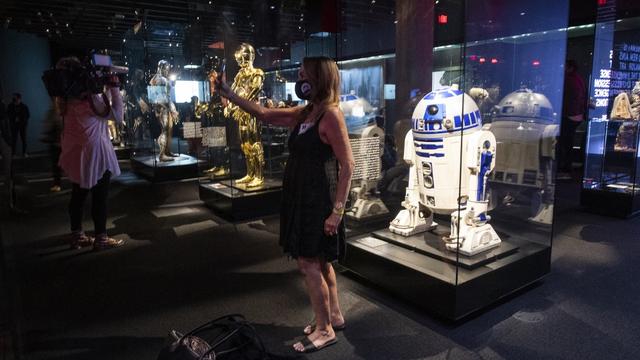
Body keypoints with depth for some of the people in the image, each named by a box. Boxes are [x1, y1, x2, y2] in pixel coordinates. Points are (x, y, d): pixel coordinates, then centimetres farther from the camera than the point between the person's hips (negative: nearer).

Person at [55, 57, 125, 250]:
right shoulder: (89, 98, -21)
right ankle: (101, 238, 7)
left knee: (78, 194, 15)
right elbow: (117, 115, -16)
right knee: (100, 197, 1)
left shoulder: (66, 98, 4)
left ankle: (77, 235, 24)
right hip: (94, 151, -8)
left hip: (77, 151, 8)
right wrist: (114, 87, -13)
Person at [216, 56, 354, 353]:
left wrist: (337, 210, -22)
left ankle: (324, 330, 14)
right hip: (301, 197, 9)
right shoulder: (303, 114, 10)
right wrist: (229, 94, 17)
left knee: (308, 263, -2)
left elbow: (347, 164, -19)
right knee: (319, 261, 17)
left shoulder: (331, 115, -16)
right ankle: (334, 316, 33)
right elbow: (264, 114, 19)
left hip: (319, 201, -9)